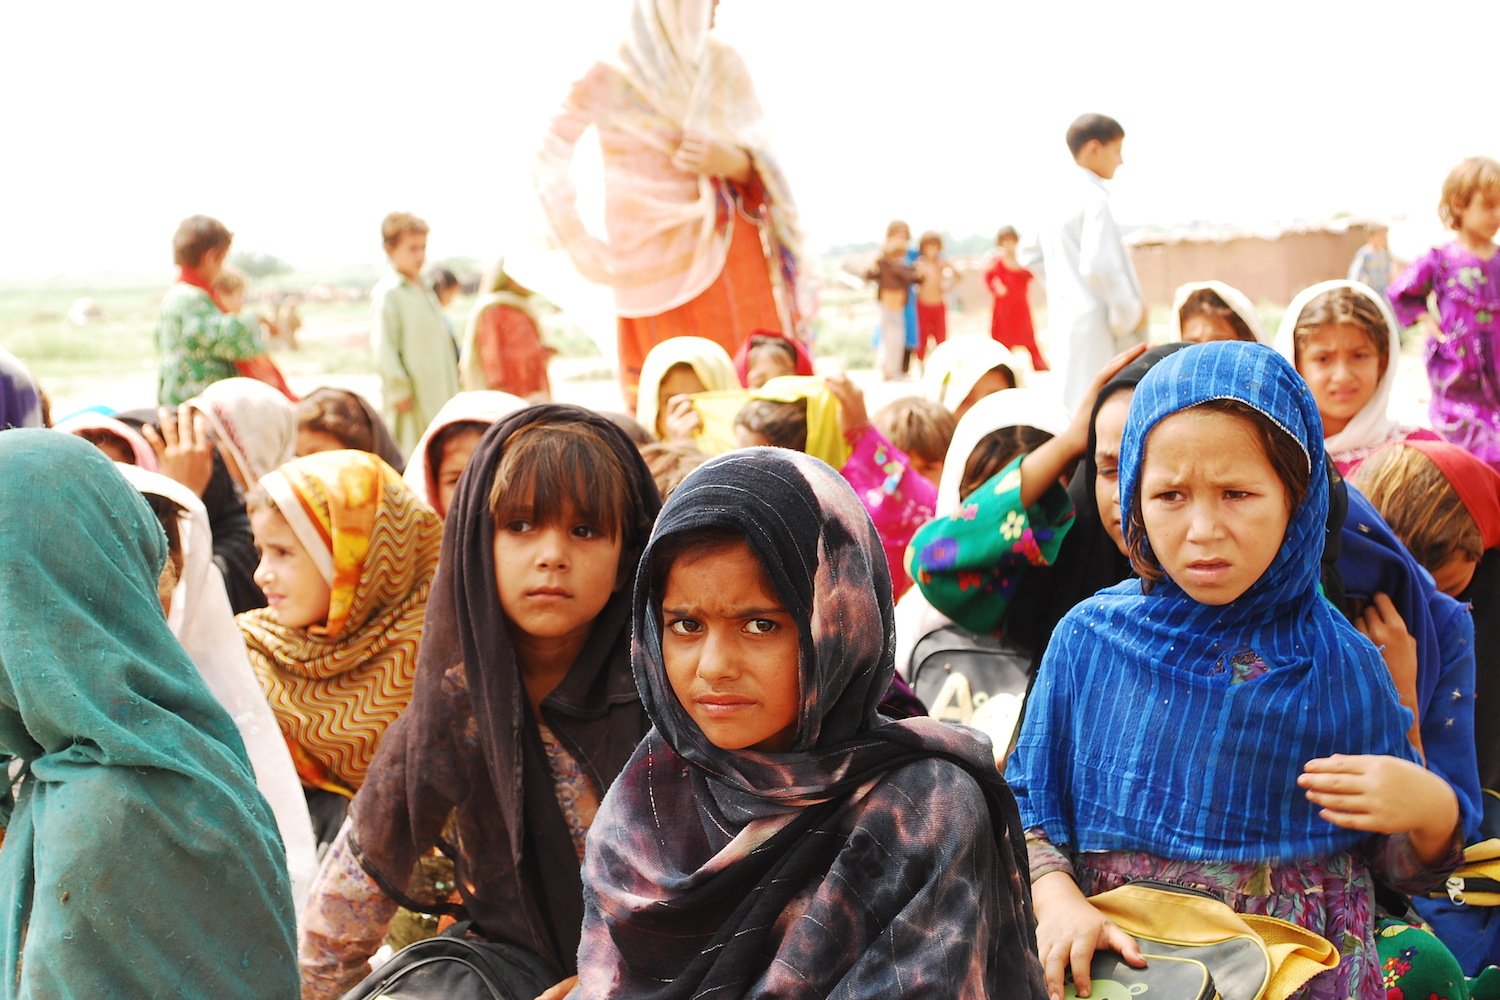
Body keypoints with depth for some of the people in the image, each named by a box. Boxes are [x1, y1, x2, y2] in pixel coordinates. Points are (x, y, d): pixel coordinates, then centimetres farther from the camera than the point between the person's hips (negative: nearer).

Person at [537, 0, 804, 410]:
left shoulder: (724, 65, 9)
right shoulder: (611, 78, -1)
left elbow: (764, 164, 5)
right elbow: (550, 161, 4)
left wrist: (730, 161, -17)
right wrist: (584, 248, -2)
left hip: (726, 251, 3)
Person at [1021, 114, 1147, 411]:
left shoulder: (1063, 199, 15)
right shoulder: (1094, 198, -12)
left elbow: (1032, 256, 24)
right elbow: (1097, 265, -22)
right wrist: (1131, 311, -12)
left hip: (1064, 317, 10)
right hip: (1094, 323, -10)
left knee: (1073, 408, 11)